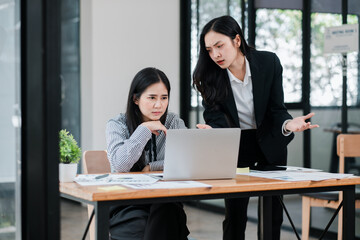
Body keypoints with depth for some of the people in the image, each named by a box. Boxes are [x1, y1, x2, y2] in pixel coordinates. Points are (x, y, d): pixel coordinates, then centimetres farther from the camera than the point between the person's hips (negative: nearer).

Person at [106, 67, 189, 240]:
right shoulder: (117, 125, -1)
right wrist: (144, 129, -16)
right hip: (126, 206, -2)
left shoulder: (174, 123, 8)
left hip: (166, 203, 3)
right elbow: (120, 165, -19)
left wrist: (152, 167, -12)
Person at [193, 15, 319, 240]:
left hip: (270, 145, 1)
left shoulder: (269, 62, -14)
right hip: (234, 147, -1)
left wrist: (288, 124, -33)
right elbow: (215, 115, -16)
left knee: (272, 211, 6)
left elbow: (276, 109, -11)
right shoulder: (210, 74, -14)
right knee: (234, 213, -4)